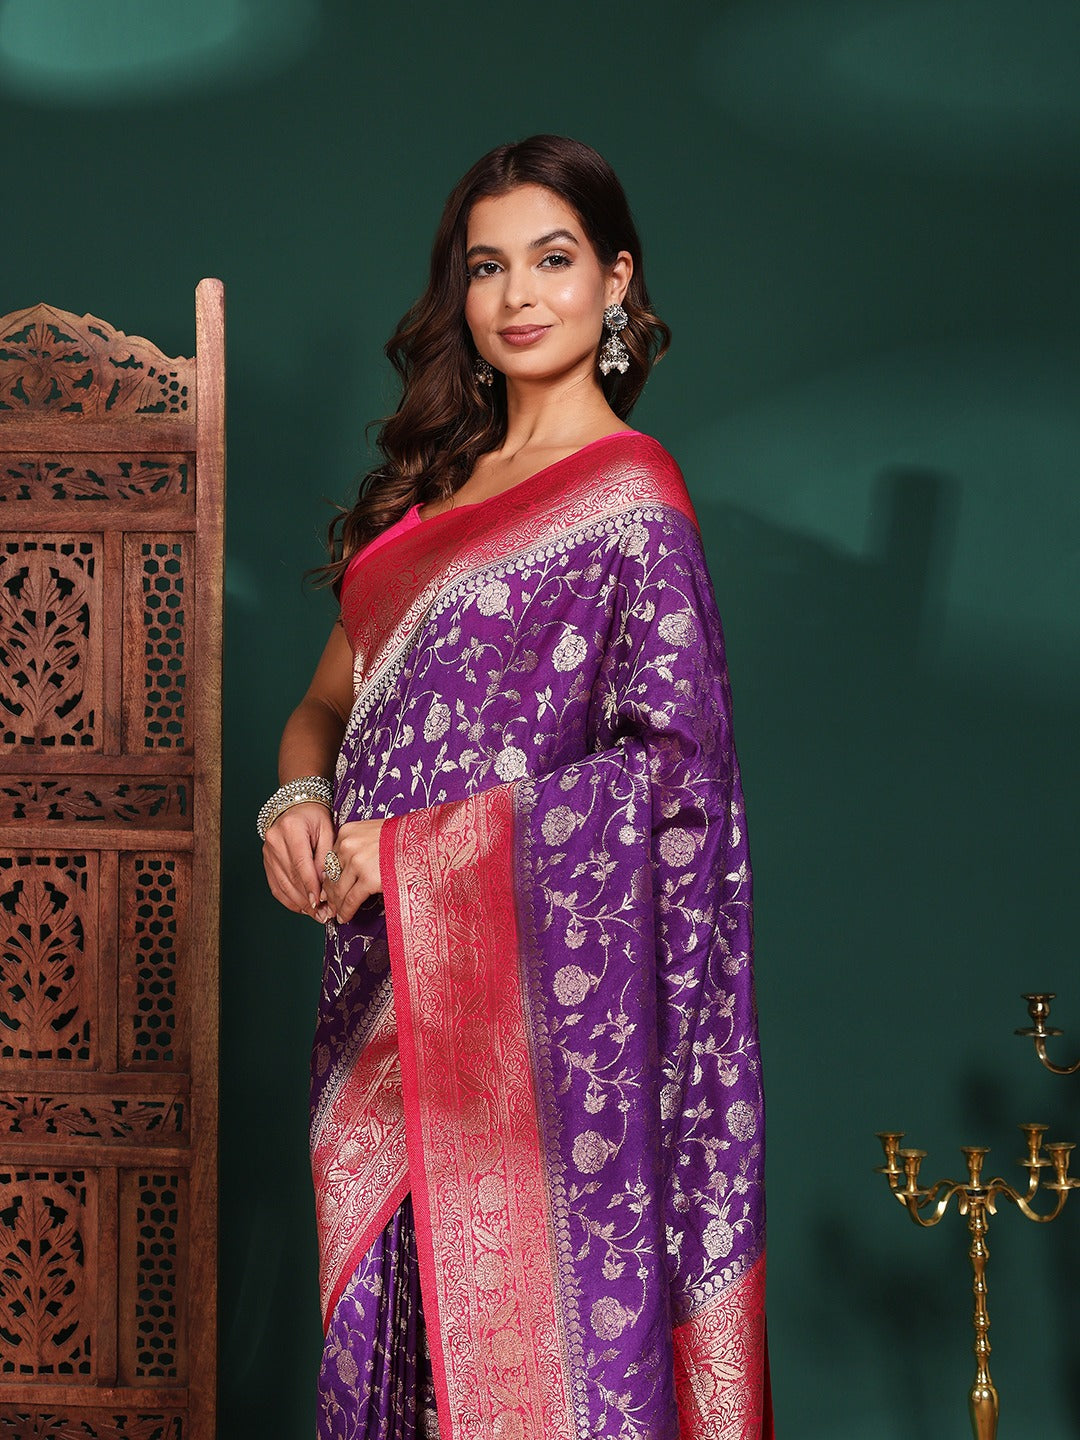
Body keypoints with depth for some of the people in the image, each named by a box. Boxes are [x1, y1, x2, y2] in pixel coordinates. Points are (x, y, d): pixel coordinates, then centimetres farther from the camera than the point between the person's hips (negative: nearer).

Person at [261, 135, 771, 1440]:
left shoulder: (627, 493, -6)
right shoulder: (429, 484, 16)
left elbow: (669, 762, -15)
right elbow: (327, 705, 20)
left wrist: (421, 846, -15)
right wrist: (298, 801, -3)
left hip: (533, 984, -6)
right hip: (389, 991, 7)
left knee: (529, 1317, -2)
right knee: (391, 1314, 10)